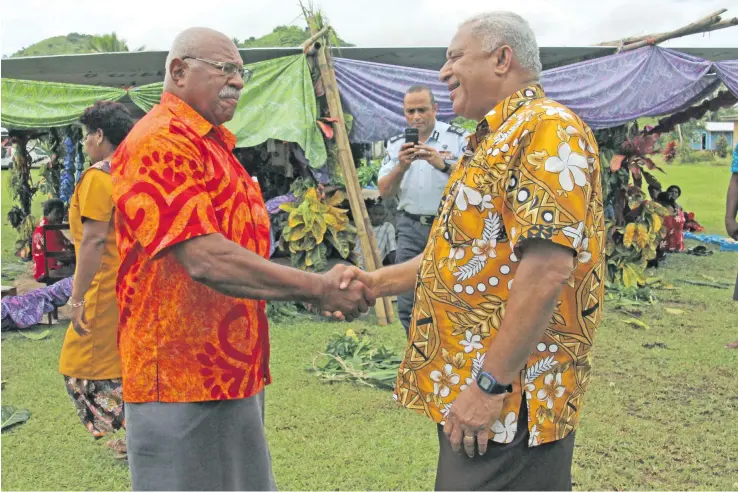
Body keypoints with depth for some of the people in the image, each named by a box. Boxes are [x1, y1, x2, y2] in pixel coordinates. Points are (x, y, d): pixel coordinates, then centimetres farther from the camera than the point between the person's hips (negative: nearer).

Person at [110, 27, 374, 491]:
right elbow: (206, 259, -26)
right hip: (185, 380, -10)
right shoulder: (160, 144, -16)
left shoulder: (215, 144, 17)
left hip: (234, 370, 10)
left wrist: (318, 289, 8)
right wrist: (319, 287, -21)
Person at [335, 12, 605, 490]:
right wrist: (379, 282, 13)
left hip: (508, 400, -10)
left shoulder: (547, 129, -14)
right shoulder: (495, 139, 18)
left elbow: (547, 266, -24)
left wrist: (491, 384, -24)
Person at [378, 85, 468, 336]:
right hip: (411, 227, 4)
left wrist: (443, 164, -25)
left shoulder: (458, 137, -1)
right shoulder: (396, 144, 10)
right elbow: (384, 192, 5)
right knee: (408, 303, 4)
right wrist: (401, 167, -14)